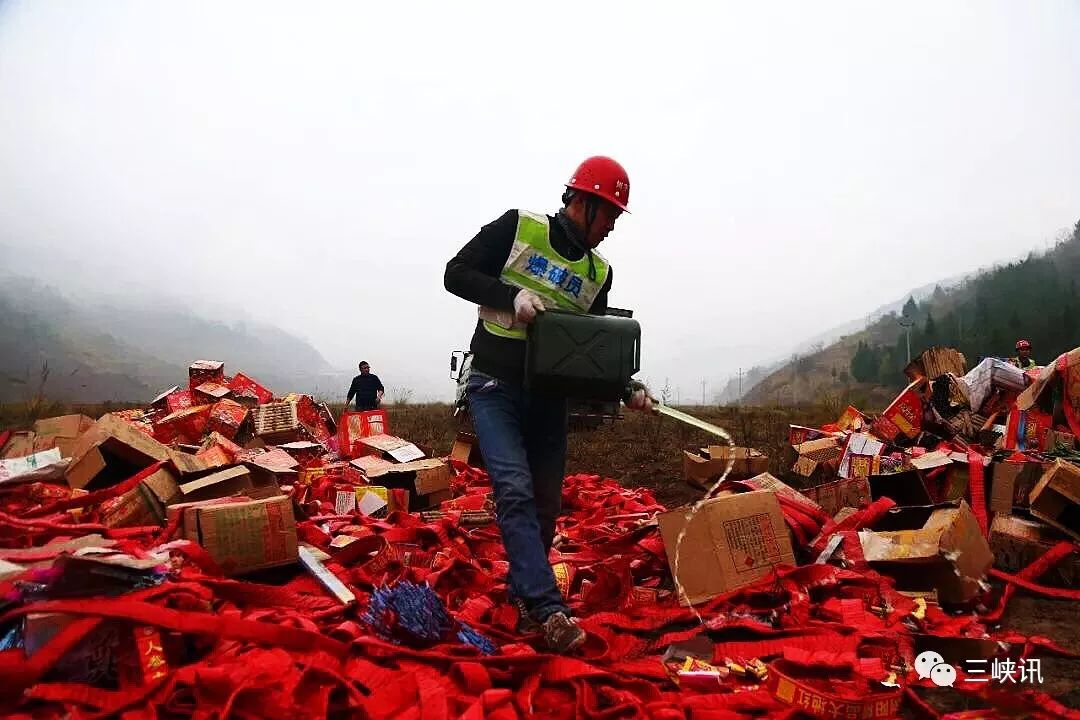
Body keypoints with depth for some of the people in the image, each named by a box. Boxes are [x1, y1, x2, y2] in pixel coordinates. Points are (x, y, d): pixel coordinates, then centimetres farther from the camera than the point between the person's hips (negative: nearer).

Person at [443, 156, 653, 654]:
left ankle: (522, 595, 28)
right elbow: (456, 274, -7)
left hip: (550, 398, 5)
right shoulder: (516, 227, -5)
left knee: (546, 505, 8)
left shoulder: (599, 272, 8)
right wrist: (512, 295, -21)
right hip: (495, 388, -5)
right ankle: (550, 609, -21)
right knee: (515, 491, -18)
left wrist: (626, 387, -5)